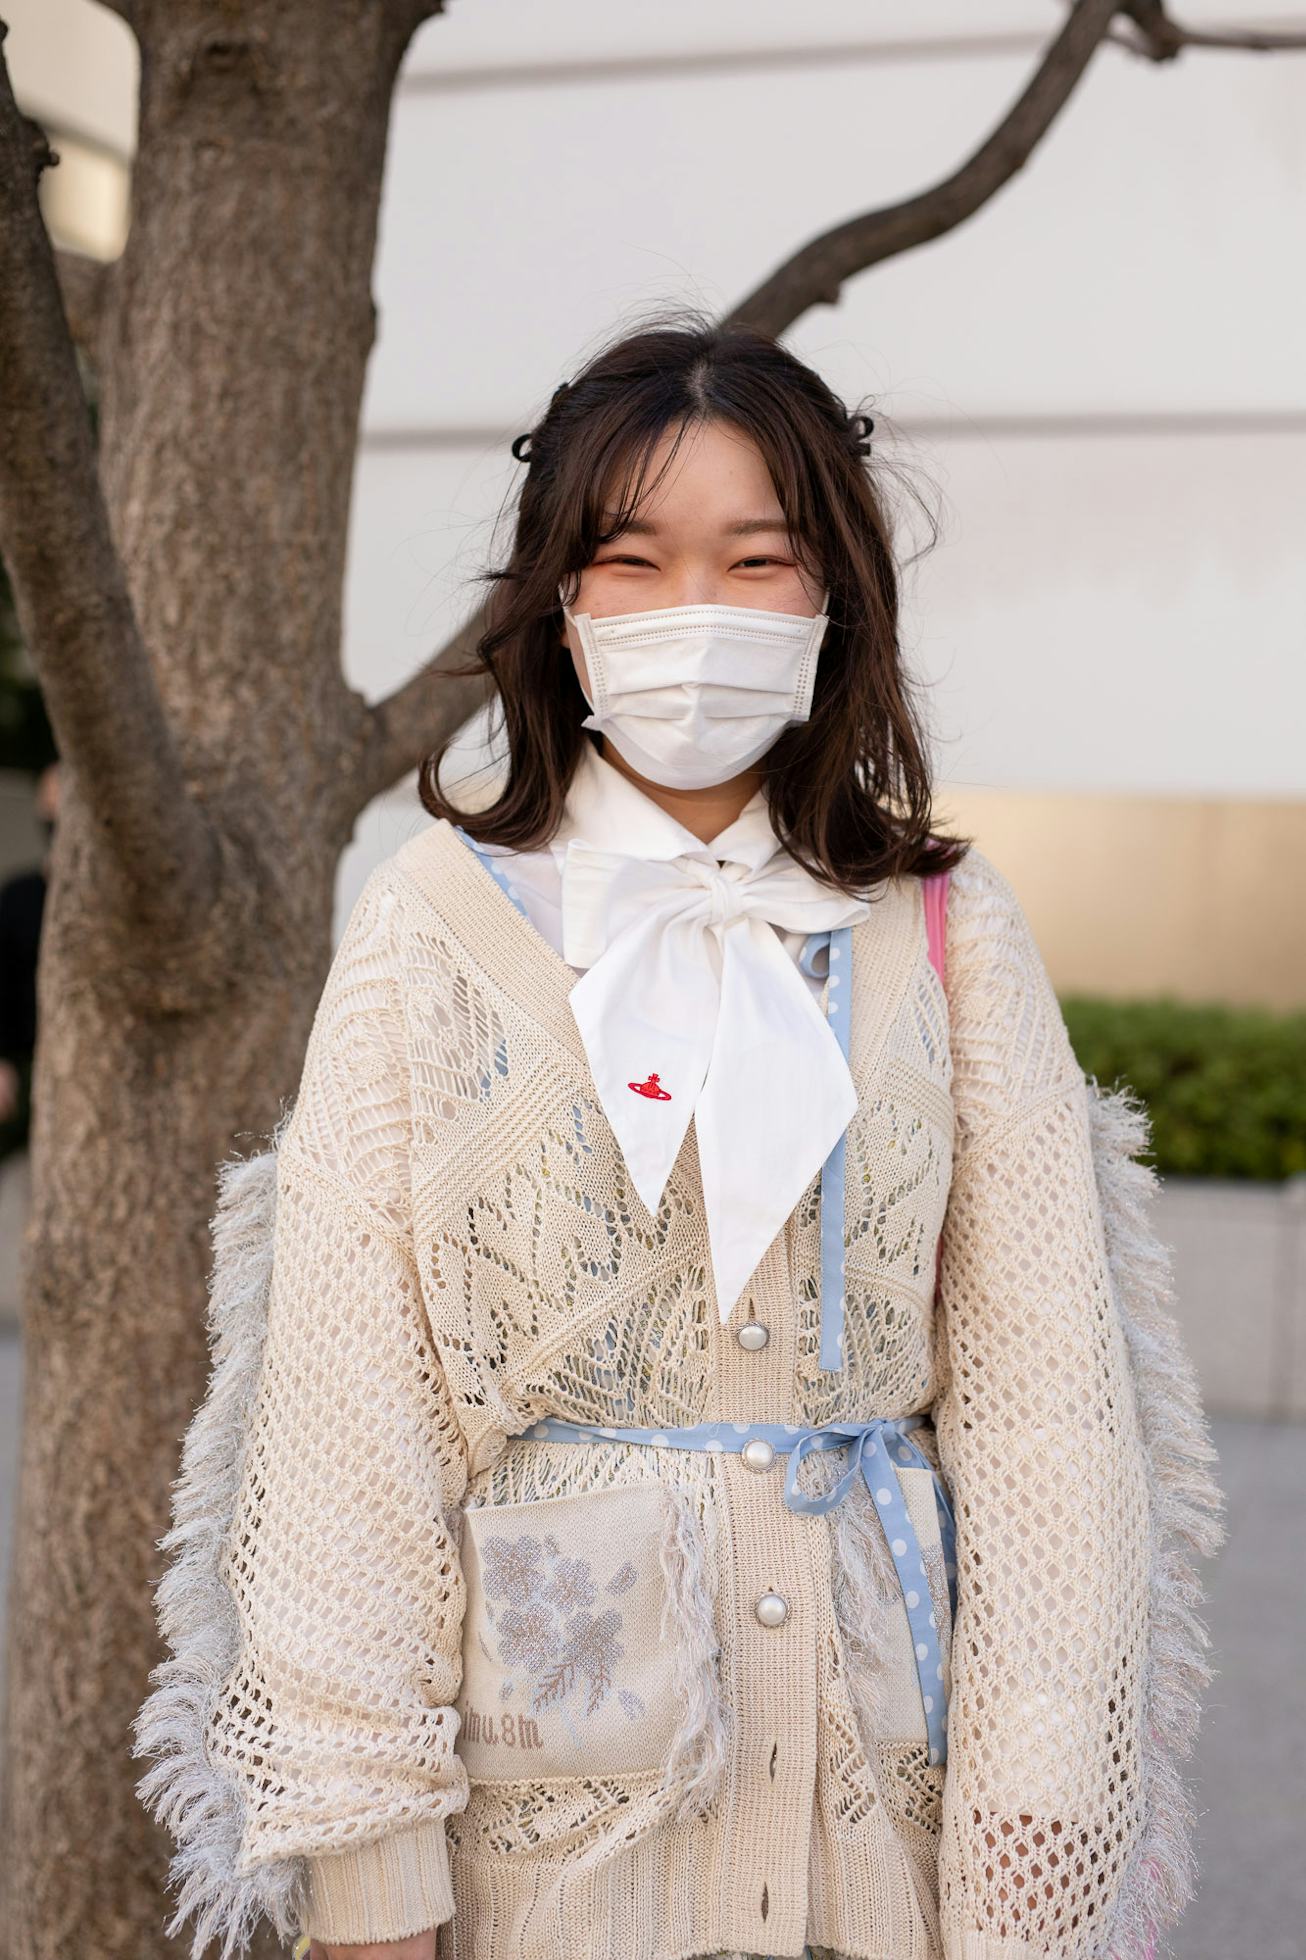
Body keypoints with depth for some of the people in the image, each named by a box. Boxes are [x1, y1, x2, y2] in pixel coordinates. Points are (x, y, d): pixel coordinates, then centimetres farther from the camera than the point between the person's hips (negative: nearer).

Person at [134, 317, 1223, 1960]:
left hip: (884, 1787, 2)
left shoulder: (948, 935, -1)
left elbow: (1042, 1409, -4)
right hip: (548, 1785, -1)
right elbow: (346, 1411, -6)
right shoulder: (438, 927, -4)